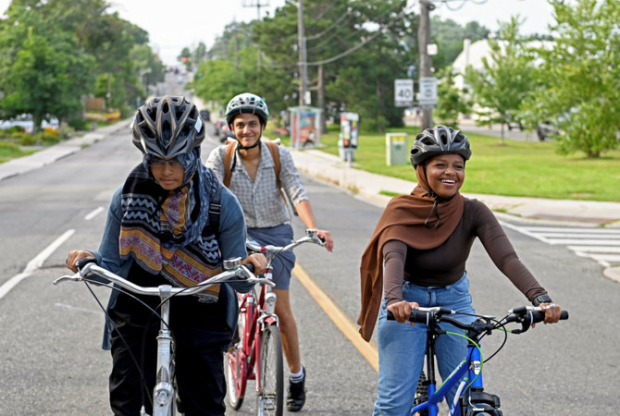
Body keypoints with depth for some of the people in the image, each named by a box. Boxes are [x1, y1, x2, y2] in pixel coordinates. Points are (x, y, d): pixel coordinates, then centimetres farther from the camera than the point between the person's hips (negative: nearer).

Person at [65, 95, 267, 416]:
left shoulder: (222, 203, -14)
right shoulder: (126, 197, -11)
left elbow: (238, 281, -10)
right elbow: (111, 265, -4)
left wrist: (249, 268, -32)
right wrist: (89, 262, -25)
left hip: (198, 309, -1)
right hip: (137, 303, 1)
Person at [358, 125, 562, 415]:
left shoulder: (473, 212, -15)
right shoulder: (401, 210, -17)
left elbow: (507, 258, -26)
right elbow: (393, 258, -34)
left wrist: (540, 298, -43)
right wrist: (394, 300, -55)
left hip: (455, 303, 2)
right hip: (406, 305, -1)